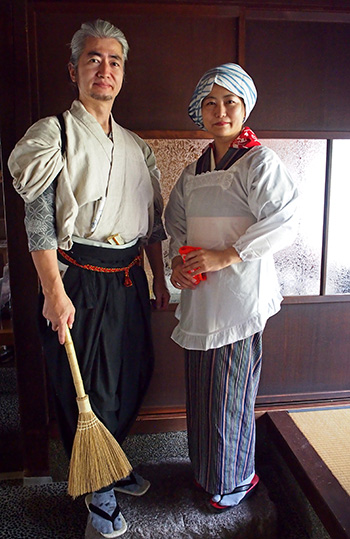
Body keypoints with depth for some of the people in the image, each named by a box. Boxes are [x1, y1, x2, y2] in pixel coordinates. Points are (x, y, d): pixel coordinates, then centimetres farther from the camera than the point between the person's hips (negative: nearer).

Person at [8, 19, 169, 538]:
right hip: (79, 280, -6)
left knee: (132, 380, 16)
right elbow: (38, 220, -10)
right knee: (86, 390, 6)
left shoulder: (136, 145, 14)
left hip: (129, 280, 6)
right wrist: (55, 292, -16)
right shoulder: (53, 134, -3)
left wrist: (159, 280, 14)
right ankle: (100, 490, 31)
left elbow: (153, 221, 15)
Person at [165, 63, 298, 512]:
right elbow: (176, 221, 21)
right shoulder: (194, 170, 15)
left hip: (239, 293, -6)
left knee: (230, 390, 3)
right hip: (199, 292, 6)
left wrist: (224, 256, -19)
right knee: (201, 386, 15)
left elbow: (283, 224, -15)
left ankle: (236, 480, 28)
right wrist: (179, 260, 2)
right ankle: (206, 468, 38)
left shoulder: (259, 161, -5)